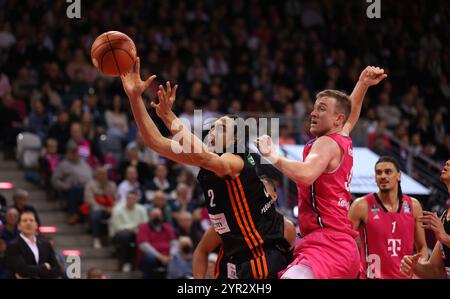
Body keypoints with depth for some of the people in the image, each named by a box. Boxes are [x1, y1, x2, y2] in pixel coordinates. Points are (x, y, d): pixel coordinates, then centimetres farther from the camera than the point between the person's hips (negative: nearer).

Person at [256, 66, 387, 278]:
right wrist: (363, 84, 49)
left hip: (327, 244, -11)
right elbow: (351, 114, 44)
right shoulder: (343, 140, 19)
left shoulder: (326, 143, -8)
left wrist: (273, 156, -20)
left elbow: (306, 175, -29)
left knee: (289, 277, -32)